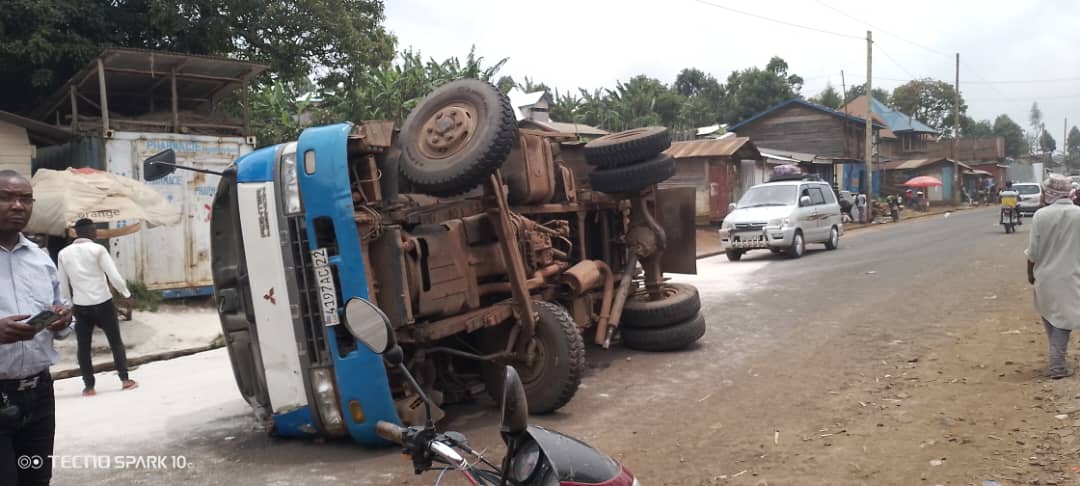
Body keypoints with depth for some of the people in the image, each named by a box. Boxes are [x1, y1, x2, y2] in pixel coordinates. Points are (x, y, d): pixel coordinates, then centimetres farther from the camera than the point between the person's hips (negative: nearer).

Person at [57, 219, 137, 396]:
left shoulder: (63, 253, 3)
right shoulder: (98, 249, -9)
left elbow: (63, 285, 10)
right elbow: (114, 277, -13)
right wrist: (126, 293, 3)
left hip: (80, 307, 3)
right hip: (103, 304, -3)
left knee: (83, 346, 11)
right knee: (116, 341, 10)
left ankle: (89, 386, 12)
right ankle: (125, 379, 13)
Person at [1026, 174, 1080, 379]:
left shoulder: (1041, 215, -10)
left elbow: (1033, 251, -6)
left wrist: (1030, 272, 9)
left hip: (1045, 276, 0)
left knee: (1049, 314, 20)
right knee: (1062, 317, 8)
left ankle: (1056, 357, 32)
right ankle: (1056, 364, 4)